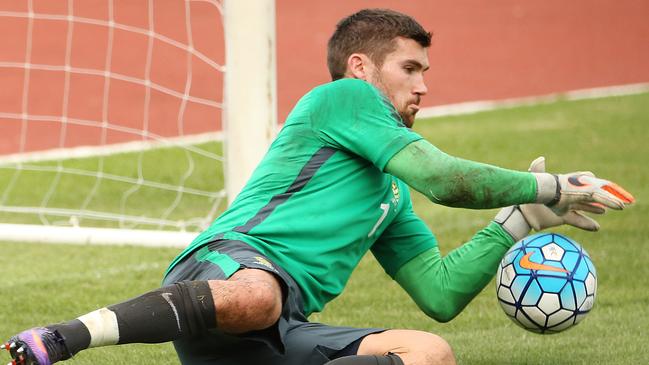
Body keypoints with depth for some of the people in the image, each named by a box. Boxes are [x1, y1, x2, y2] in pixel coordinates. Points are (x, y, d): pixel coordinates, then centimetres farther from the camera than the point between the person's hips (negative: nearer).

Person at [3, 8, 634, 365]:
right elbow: (443, 178, 0)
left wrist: (521, 219, 30)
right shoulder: (340, 98, 11)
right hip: (224, 263, -8)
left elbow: (441, 293, 31)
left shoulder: (392, 198, 36)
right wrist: (553, 189, 10)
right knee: (257, 295, -45)